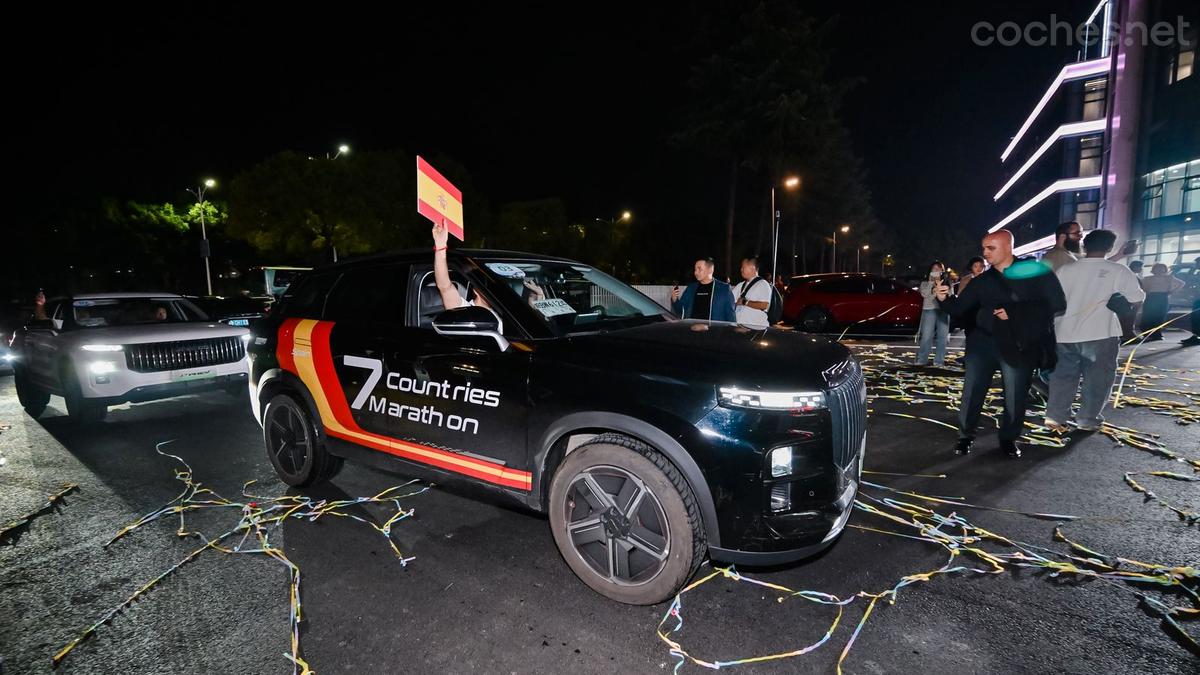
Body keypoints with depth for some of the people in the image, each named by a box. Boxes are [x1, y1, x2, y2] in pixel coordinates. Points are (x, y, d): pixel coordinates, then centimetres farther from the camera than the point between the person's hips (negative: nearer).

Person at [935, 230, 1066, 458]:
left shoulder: (1034, 271, -3)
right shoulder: (982, 281, 8)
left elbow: (1057, 304, -7)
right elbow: (960, 308, 4)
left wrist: (1014, 313, -14)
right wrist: (944, 299, -17)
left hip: (1019, 346, -2)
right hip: (983, 342, 3)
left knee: (1015, 397, 6)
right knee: (971, 392, 0)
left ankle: (1009, 438, 27)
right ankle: (966, 436, 15)